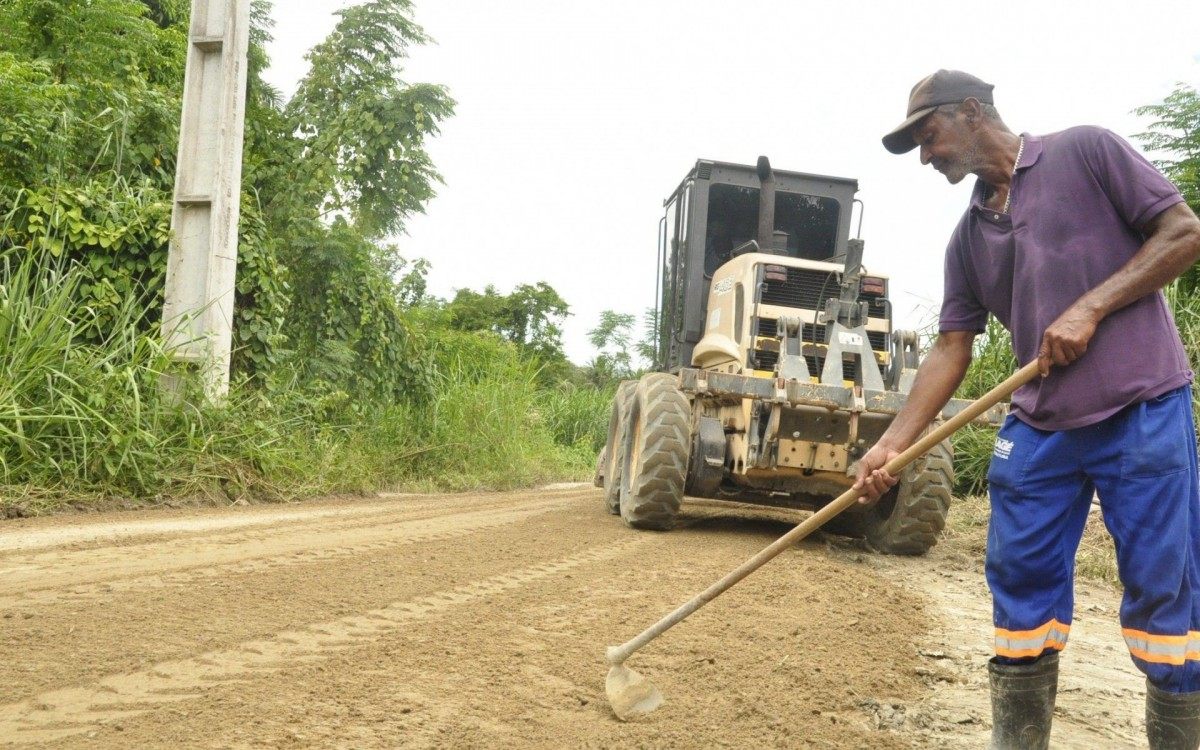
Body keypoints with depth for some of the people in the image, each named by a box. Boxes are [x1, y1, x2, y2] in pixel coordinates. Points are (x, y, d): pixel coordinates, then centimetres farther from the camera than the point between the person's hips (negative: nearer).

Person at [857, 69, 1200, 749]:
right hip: (1039, 424, 6)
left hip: (1143, 409, -5)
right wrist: (893, 444, 0)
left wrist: (1090, 308, -13)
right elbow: (951, 350, 11)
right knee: (1021, 589, 6)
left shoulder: (1084, 152, 0)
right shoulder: (968, 238, 14)